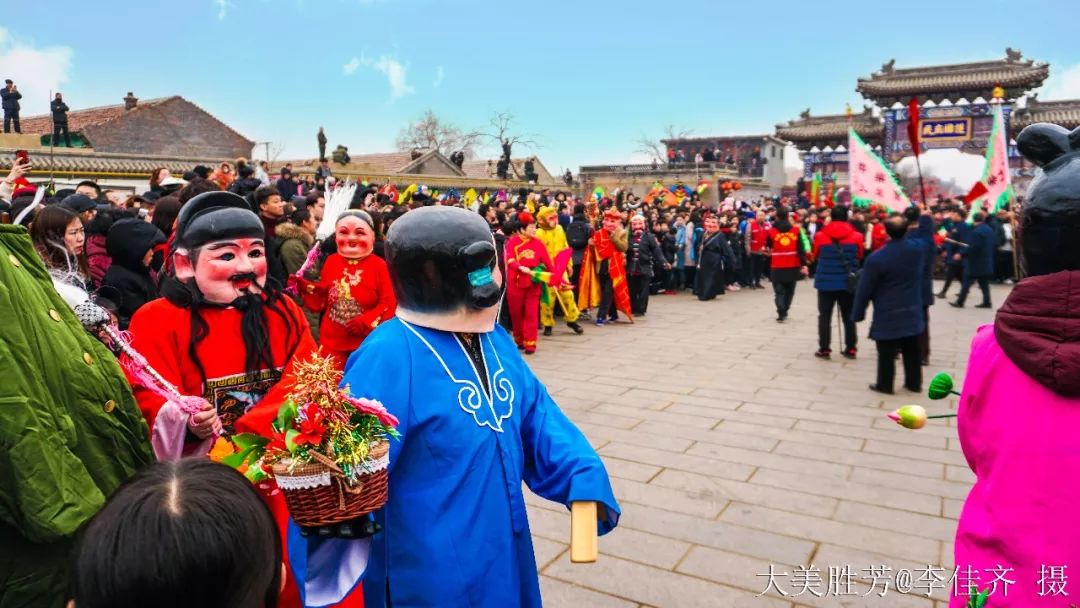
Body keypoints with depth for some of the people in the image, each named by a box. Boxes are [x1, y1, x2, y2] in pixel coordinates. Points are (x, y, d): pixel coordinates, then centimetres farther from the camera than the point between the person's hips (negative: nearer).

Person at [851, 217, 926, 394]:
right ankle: (914, 383, 28)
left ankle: (885, 385, 15)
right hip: (912, 312, 5)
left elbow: (865, 289, -12)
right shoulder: (918, 248, -7)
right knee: (912, 350, 16)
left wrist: (857, 314, -2)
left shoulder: (877, 258, -18)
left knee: (887, 353, 6)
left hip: (887, 315, -5)